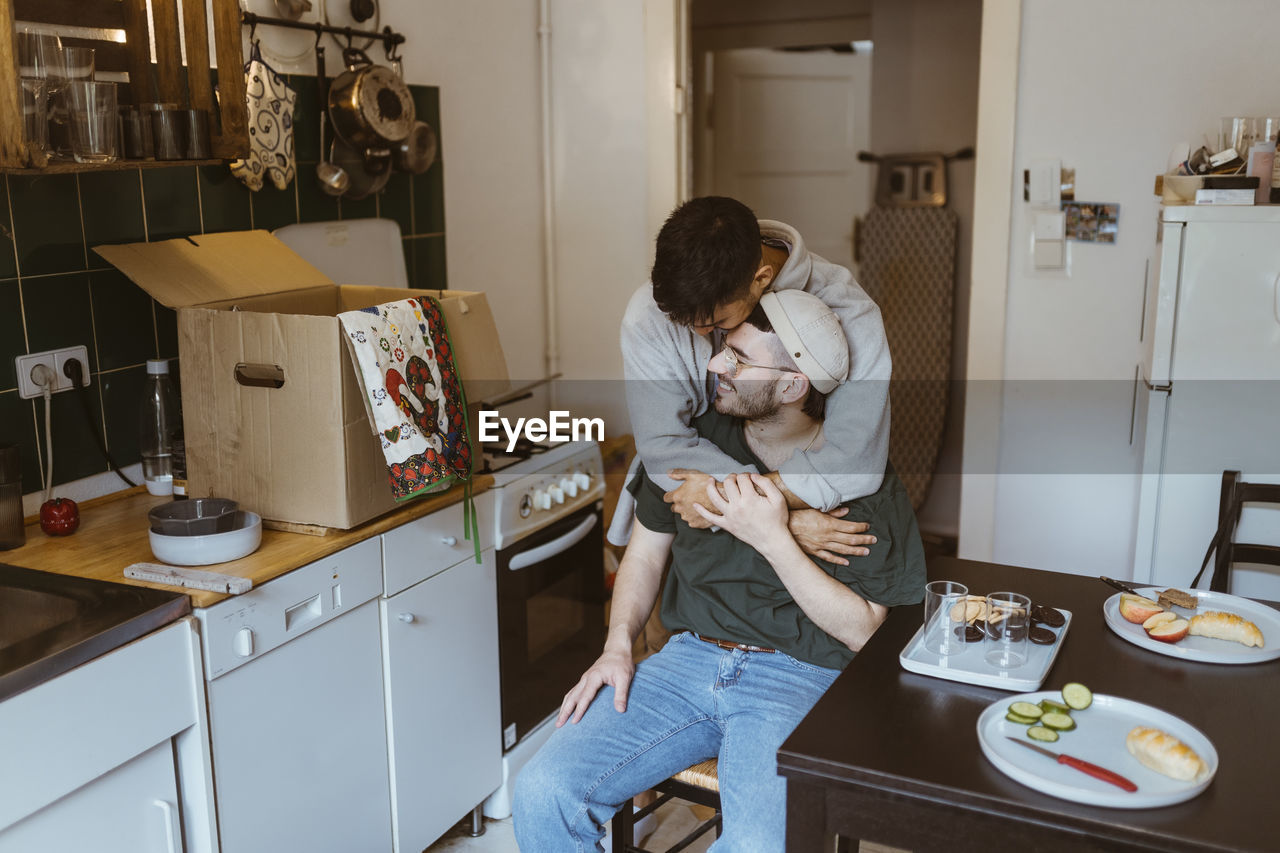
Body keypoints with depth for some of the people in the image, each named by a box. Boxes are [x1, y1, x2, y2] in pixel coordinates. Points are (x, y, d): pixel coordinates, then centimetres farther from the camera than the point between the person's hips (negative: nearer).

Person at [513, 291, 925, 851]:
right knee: (543, 791, -17)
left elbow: (858, 629, -9)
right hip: (688, 658, 4)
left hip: (795, 678, -3)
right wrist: (618, 645, 0)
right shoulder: (695, 438, 5)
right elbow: (646, 551, 15)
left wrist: (773, 538, -19)